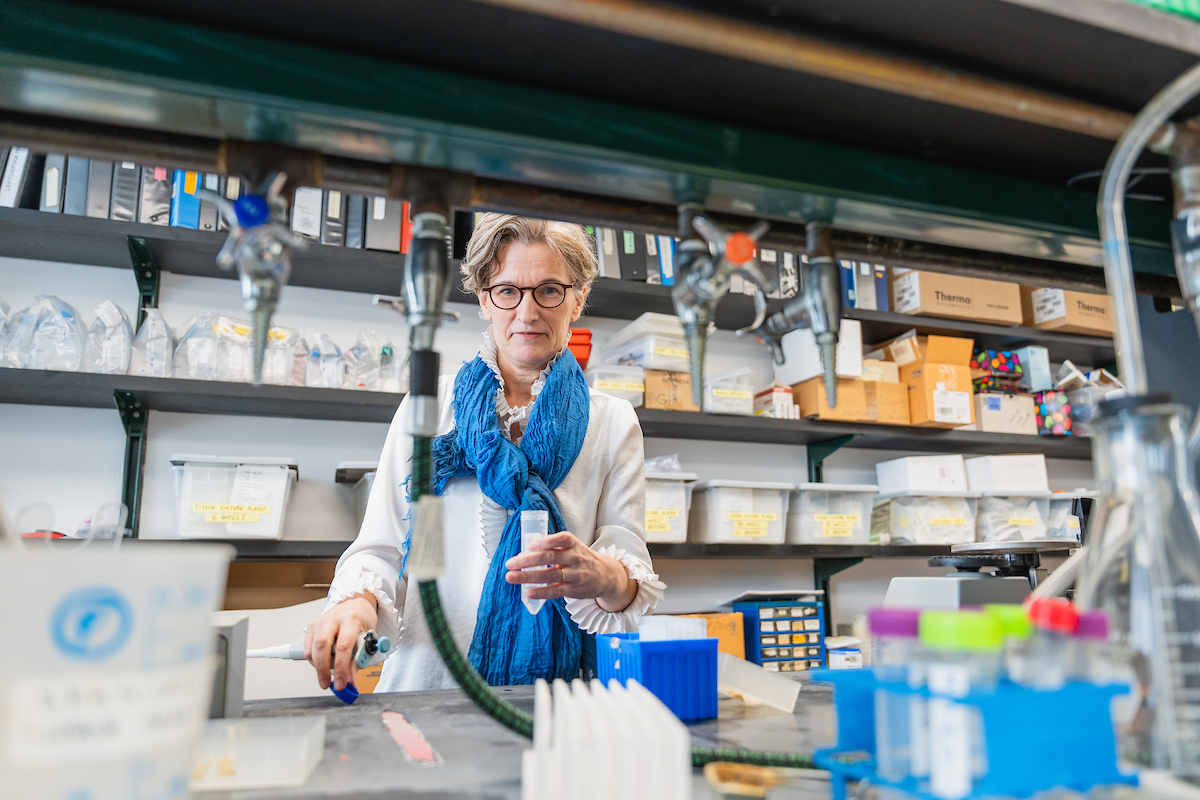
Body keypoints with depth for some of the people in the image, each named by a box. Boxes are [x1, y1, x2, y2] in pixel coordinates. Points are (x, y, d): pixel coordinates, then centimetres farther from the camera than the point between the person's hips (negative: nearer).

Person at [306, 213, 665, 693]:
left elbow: (632, 577, 0)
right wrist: (357, 599, -17)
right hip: (428, 684, 0)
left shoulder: (613, 423, 7)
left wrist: (606, 580, -22)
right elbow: (382, 548, 4)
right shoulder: (429, 406, 8)